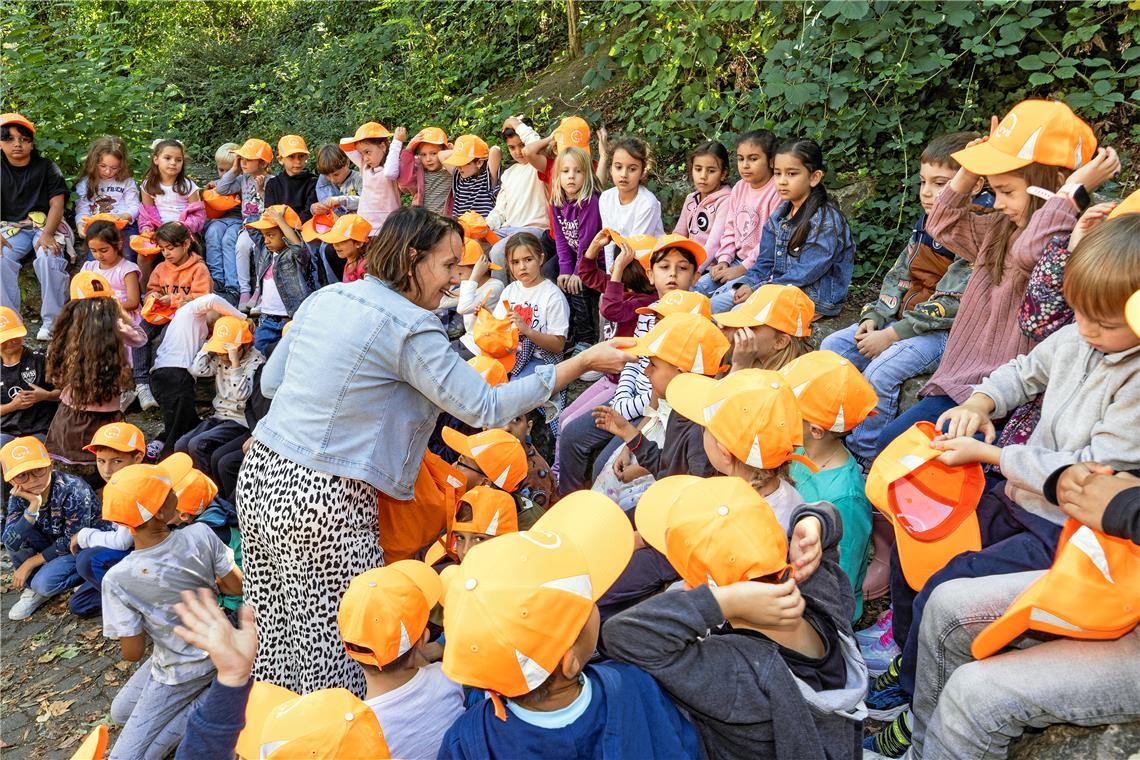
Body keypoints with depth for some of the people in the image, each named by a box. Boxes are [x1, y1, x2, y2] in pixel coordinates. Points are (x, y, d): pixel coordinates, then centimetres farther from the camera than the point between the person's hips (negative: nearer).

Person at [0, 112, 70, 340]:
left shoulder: (46, 167, 6)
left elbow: (57, 203, -3)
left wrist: (47, 234, -21)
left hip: (46, 224, -2)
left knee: (48, 259, -32)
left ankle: (52, 321, -24)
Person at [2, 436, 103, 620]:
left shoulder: (72, 490, -28)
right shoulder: (19, 498, -12)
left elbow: (73, 541, -21)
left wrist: (30, 563, -16)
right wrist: (33, 507, -36)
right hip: (54, 545, 6)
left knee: (45, 582, -28)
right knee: (17, 535, -18)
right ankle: (33, 589, 1)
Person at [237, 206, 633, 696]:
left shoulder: (325, 297, 9)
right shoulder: (410, 328, -15)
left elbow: (271, 381, 18)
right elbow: (485, 408, -14)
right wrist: (584, 362, -11)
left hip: (260, 473, 9)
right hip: (323, 500, -9)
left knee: (275, 642, 19)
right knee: (338, 654, 3)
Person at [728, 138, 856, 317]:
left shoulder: (826, 221, -17)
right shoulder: (779, 215, 8)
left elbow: (805, 274, -21)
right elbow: (765, 261, 11)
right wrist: (749, 284, -9)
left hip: (815, 300, -8)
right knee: (715, 303, -3)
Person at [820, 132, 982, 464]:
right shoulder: (925, 224, 12)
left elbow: (949, 305, -22)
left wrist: (892, 334, -22)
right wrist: (874, 318, -1)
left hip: (945, 332, -9)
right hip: (901, 321, 9)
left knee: (880, 371, -30)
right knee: (833, 346, 0)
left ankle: (862, 458, -14)